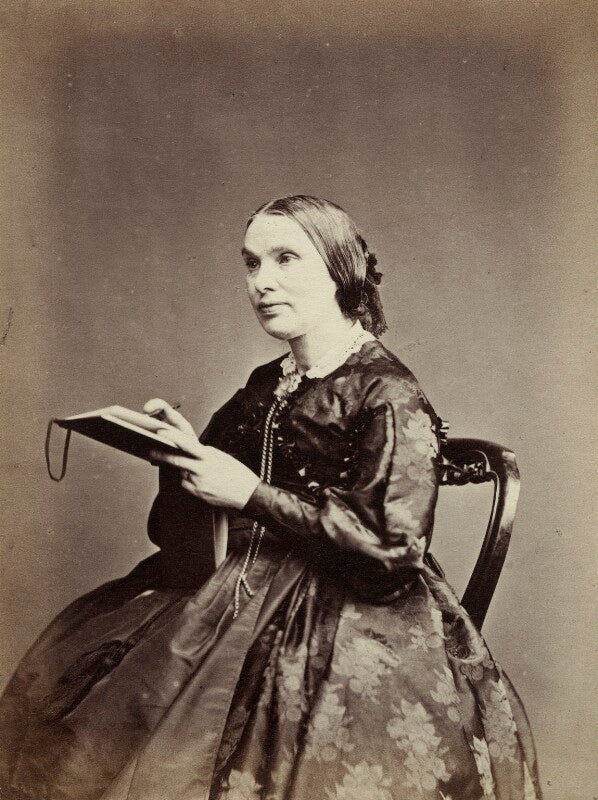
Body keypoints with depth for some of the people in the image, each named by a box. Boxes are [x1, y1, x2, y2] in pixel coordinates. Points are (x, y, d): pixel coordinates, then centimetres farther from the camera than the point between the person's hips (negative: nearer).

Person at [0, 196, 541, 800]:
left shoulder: (388, 396, -11)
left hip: (346, 610, -6)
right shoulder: (266, 386, 10)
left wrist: (251, 494, -18)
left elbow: (395, 547, -19)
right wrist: (182, 448, -4)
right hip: (242, 590, 7)